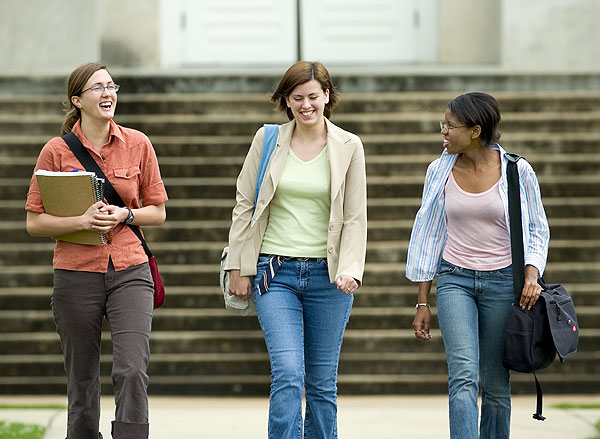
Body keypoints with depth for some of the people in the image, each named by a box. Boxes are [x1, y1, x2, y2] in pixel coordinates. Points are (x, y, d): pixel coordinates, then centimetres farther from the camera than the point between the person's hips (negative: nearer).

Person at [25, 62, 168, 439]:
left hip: (129, 271, 0)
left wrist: (124, 215, -9)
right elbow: (35, 223, 0)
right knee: (82, 380, 7)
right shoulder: (57, 151, -1)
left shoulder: (138, 144, 4)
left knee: (133, 370, -16)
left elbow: (158, 212, 11)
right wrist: (83, 220, -16)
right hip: (77, 276, 0)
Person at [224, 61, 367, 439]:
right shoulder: (267, 140, 4)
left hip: (327, 275, 1)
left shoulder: (348, 147, 3)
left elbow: (355, 218, 3)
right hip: (276, 272, -1)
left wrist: (350, 269, -11)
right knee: (288, 374, -14)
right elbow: (245, 205, 8)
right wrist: (239, 268, 4)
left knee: (322, 382, 7)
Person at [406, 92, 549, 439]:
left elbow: (537, 229, 6)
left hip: (502, 281, -1)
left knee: (495, 385, 5)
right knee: (463, 376, -16)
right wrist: (423, 302, 8)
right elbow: (430, 235, 9)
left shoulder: (517, 172, -5)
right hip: (455, 280, 1)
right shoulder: (441, 171, 2)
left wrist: (532, 273, -13)